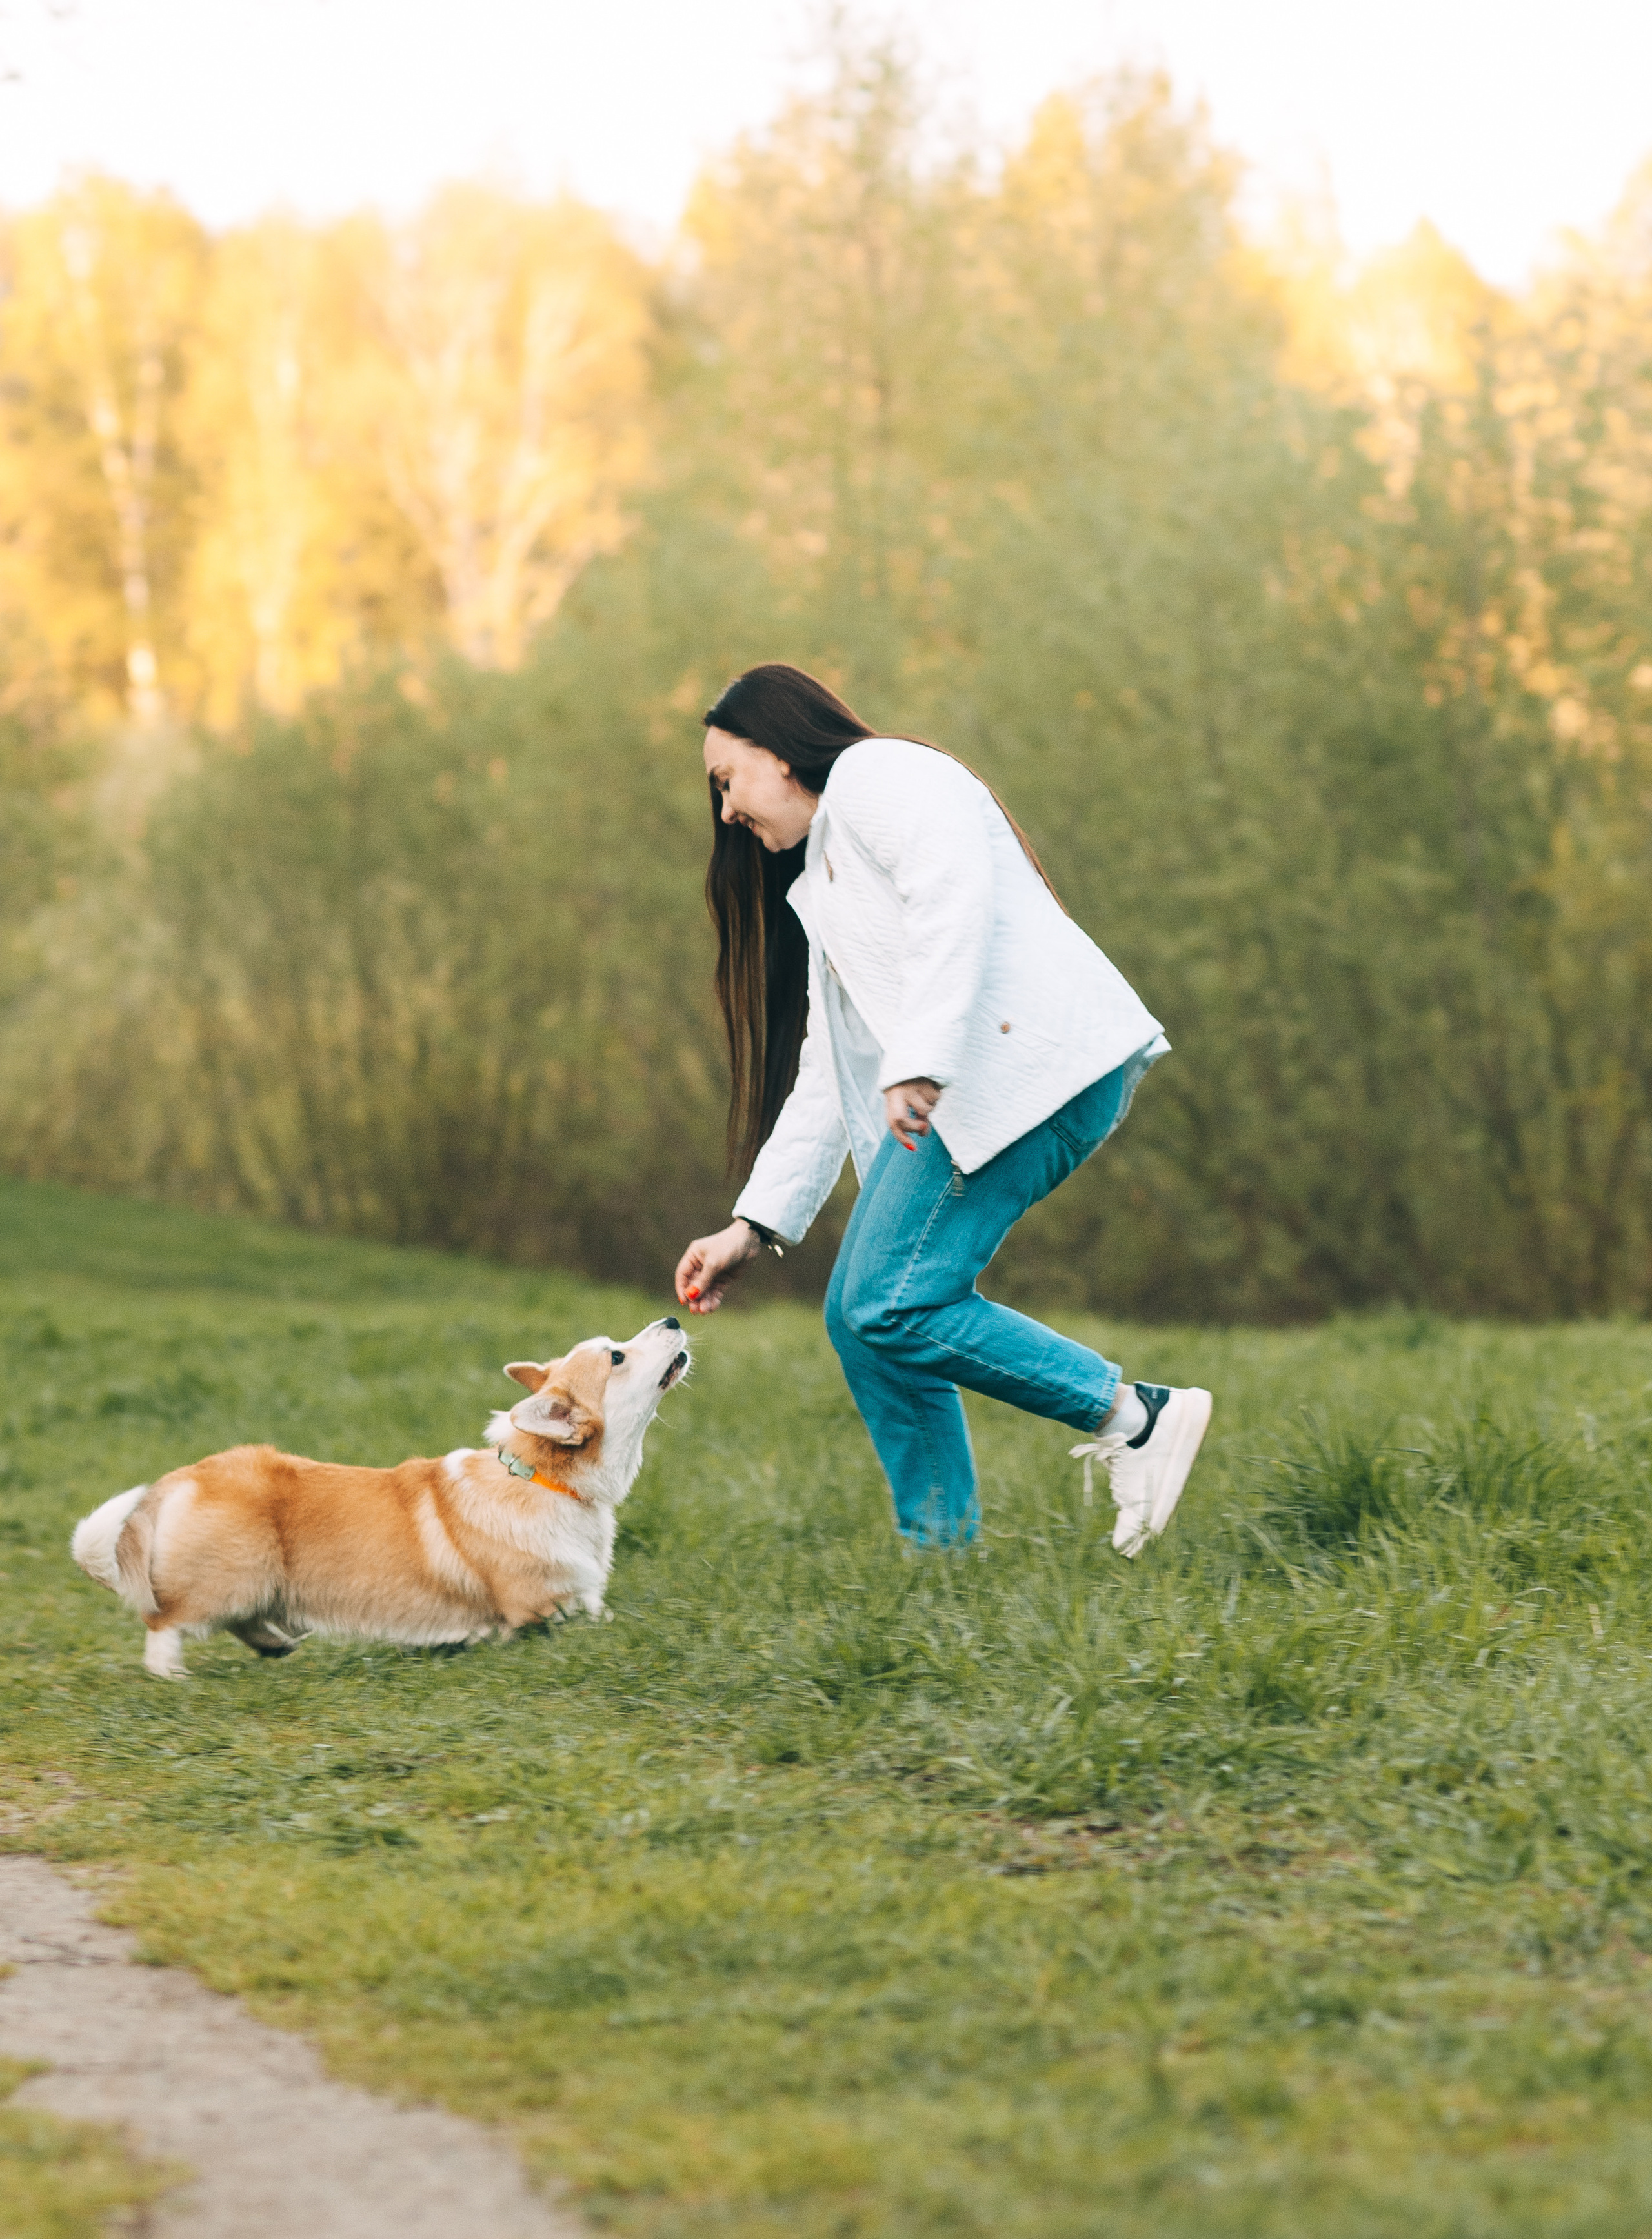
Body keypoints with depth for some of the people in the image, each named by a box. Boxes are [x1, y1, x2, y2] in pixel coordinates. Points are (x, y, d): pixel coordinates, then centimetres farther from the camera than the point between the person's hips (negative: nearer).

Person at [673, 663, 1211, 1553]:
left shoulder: (878, 775, 3)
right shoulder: (822, 882, 31)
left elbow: (957, 894, -17)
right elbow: (829, 1078, 30)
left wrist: (921, 1064, -27)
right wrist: (753, 1224, 24)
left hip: (1037, 1058, -10)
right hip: (971, 1089, 10)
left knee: (892, 1306, -17)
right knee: (858, 1317, 6)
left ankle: (1134, 1416, -13)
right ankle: (941, 1552, 7)